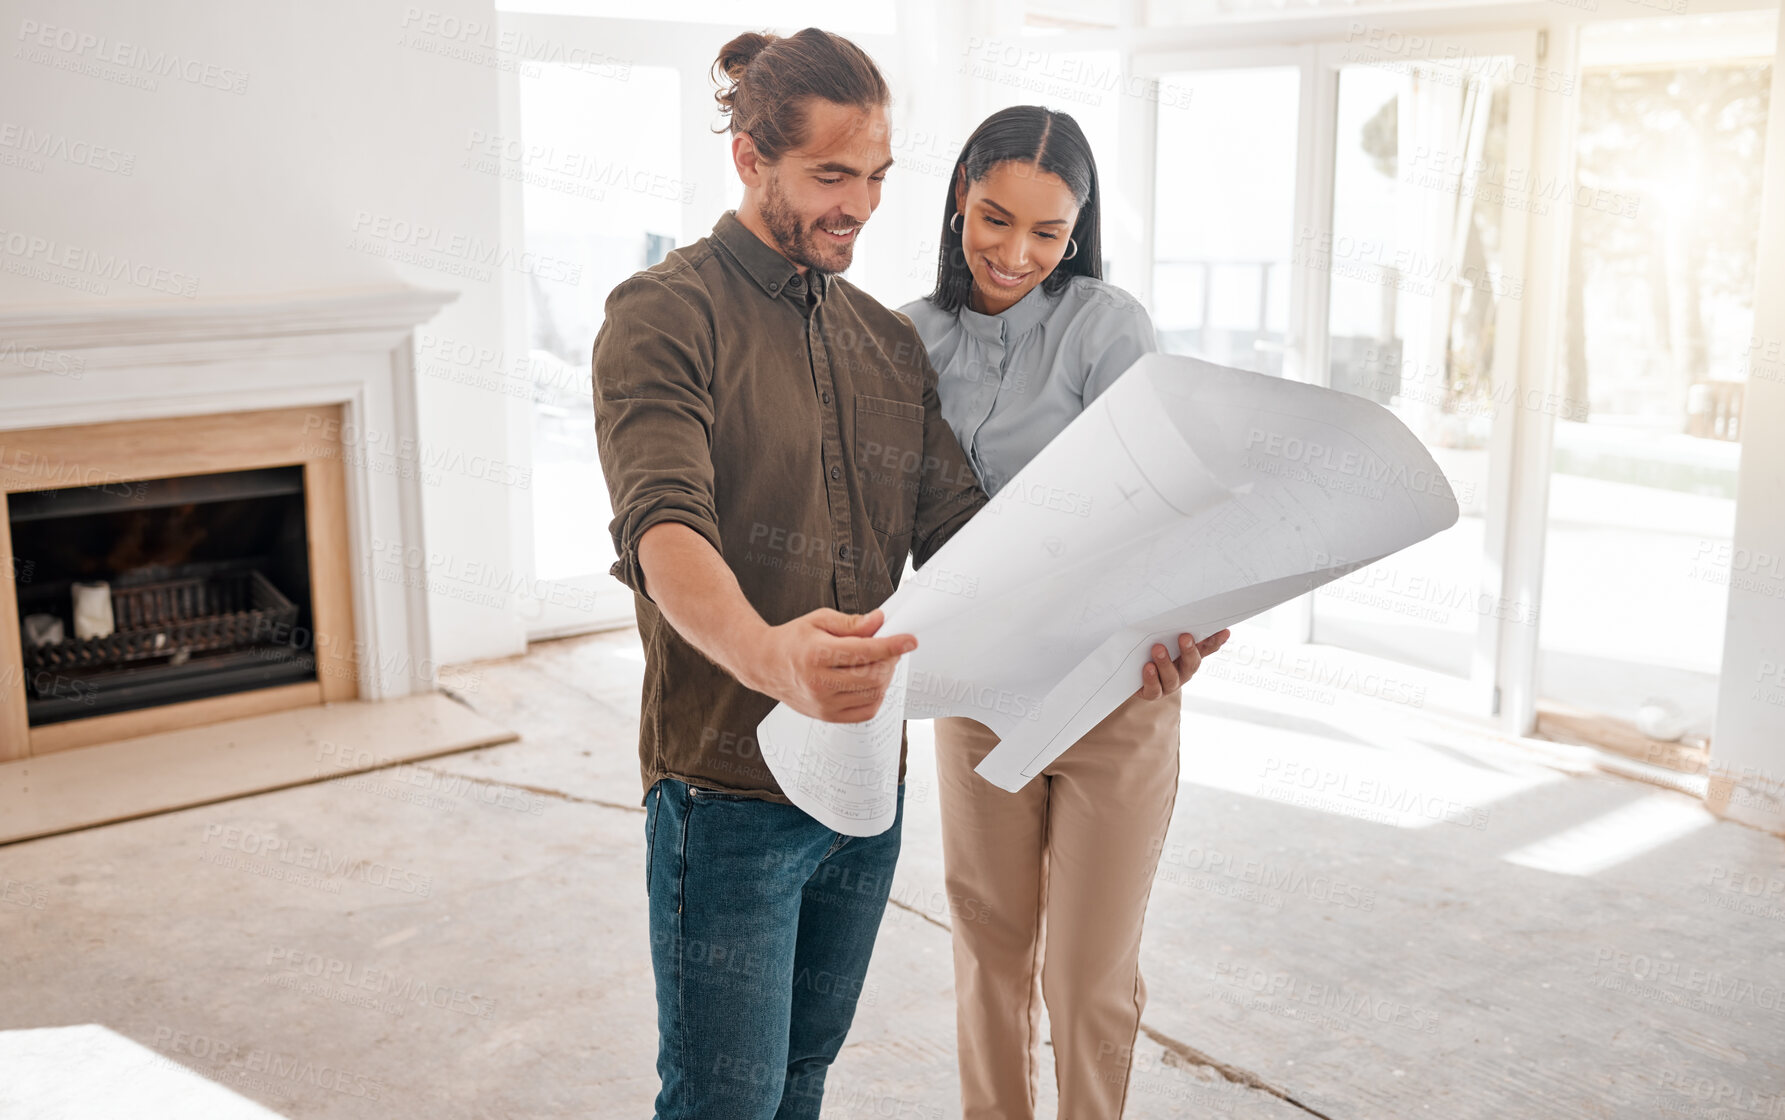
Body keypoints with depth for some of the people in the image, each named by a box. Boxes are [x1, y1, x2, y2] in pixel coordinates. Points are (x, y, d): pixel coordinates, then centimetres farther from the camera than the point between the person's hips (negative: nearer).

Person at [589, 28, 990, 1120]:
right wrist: (766, 654, -46)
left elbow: (959, 531, 5)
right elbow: (665, 531, -25)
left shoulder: (891, 342, 11)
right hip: (730, 788, -6)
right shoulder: (665, 314, -10)